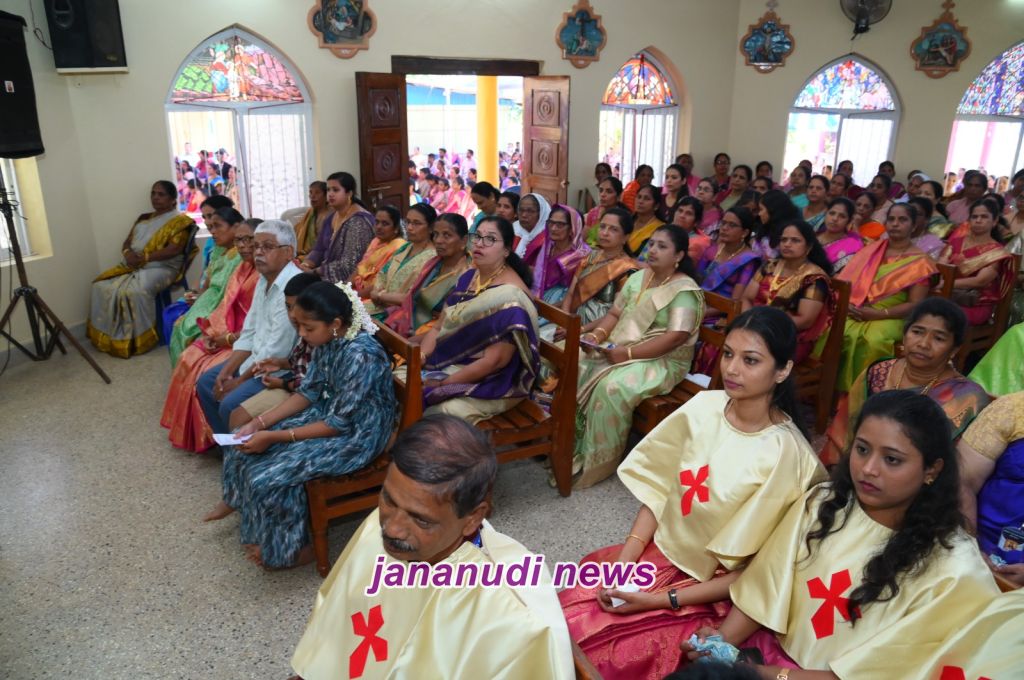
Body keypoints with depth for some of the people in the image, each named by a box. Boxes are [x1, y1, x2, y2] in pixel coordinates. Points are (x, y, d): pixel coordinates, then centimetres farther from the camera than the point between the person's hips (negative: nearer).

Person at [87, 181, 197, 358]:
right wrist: (127, 253, -7)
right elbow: (127, 242, 18)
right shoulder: (143, 218, 23)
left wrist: (145, 257, -18)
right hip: (133, 266, 8)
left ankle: (139, 339, -21)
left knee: (134, 291, -34)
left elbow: (174, 249, -14)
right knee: (101, 286, -11)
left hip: (160, 268, -8)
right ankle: (106, 336, -4)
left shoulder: (180, 221, -1)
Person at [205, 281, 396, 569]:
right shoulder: (327, 341, -5)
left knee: (270, 476, -17)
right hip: (326, 413, 9)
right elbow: (308, 393, 5)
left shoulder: (360, 356, -31)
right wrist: (260, 423, -6)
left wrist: (274, 437, -22)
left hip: (355, 434, -8)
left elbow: (339, 423, -26)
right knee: (243, 446, 5)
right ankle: (238, 500, 33)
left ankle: (288, 548, 7)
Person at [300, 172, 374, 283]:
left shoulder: (359, 221, -18)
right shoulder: (331, 218, 10)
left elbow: (348, 265, -24)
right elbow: (318, 250, 10)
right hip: (326, 276, 8)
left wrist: (315, 272, -21)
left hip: (348, 281, -8)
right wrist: (306, 264, -9)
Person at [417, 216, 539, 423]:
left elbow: (495, 360, -22)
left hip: (492, 383, -8)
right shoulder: (467, 278, 5)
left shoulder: (510, 296, -21)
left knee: (433, 411, -27)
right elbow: (438, 328, 8)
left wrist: (444, 384, -19)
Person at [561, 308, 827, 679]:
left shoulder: (786, 455, -21)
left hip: (712, 591, -4)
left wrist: (662, 600, -18)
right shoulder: (704, 406, -7)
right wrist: (623, 562, -9)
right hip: (660, 552, 5)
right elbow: (659, 490, 1)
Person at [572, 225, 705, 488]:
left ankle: (596, 463, -15)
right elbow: (615, 313, 11)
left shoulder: (684, 290, -12)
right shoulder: (639, 277, 11)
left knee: (611, 386, -31)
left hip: (662, 361, -7)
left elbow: (675, 337, -22)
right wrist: (597, 334, -11)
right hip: (620, 348, 7)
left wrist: (628, 354, -25)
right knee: (579, 367, -14)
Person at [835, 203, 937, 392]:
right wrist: (847, 303, -9)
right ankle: (834, 388, -21)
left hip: (890, 318, -3)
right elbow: (848, 279, 12)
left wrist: (877, 314, -15)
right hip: (856, 312, 3)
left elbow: (915, 305, -4)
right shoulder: (871, 249, 16)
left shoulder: (919, 262, 2)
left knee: (874, 341, -37)